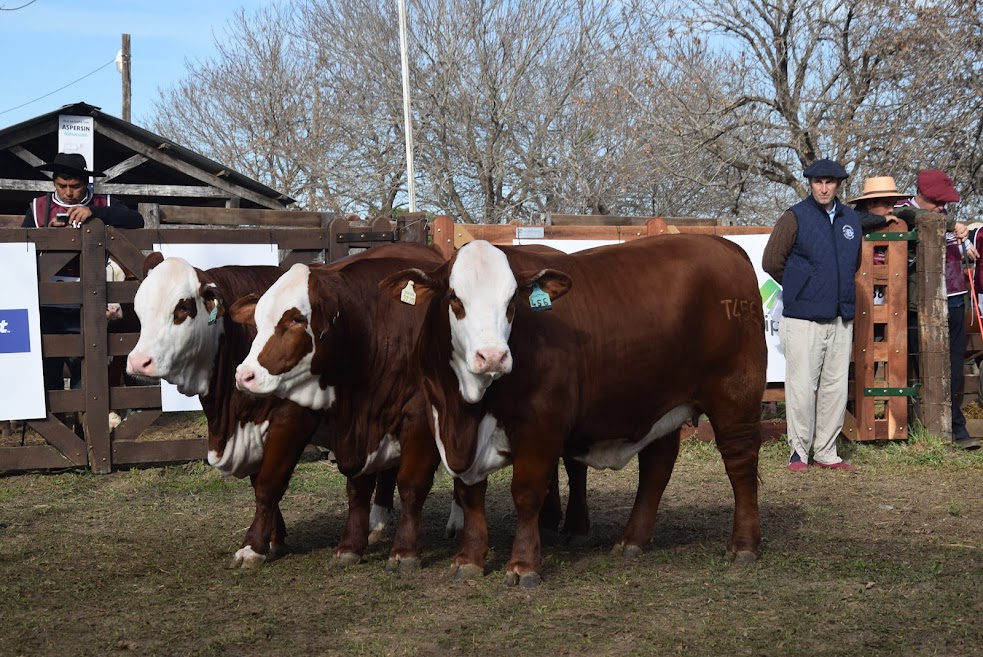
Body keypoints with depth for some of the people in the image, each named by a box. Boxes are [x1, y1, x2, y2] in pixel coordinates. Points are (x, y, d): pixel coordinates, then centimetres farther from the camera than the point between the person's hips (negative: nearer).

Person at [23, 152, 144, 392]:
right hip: (49, 308, 1)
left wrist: (94, 211, -21)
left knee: (86, 376, 3)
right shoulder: (38, 208, 9)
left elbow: (136, 221, -12)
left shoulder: (103, 204, 5)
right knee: (48, 371, 3)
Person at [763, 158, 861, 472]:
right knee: (802, 387, -5)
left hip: (841, 319, 5)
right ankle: (798, 451, 5)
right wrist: (797, 289, 7)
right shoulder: (794, 218, -4)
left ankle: (826, 452, 15)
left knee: (836, 387, 7)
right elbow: (771, 261, -3)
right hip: (804, 319, -5)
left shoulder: (851, 219, 12)